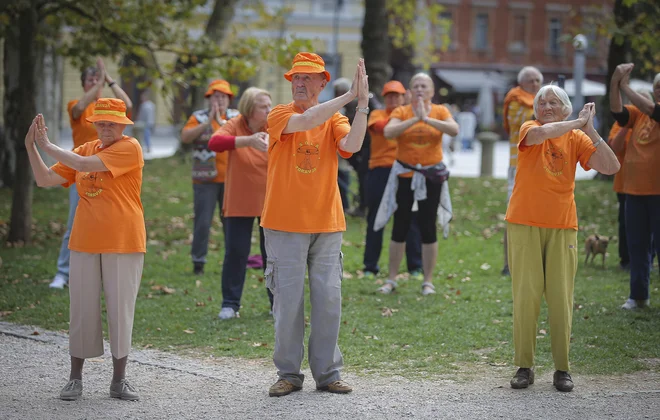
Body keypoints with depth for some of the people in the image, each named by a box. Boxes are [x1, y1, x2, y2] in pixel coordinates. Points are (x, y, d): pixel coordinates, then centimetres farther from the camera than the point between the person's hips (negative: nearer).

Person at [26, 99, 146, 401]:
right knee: (82, 311, 4)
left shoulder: (129, 148, -7)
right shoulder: (85, 150, 11)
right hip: (85, 243, 4)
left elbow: (85, 165, -18)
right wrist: (31, 147, -5)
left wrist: (47, 145, -11)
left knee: (120, 311, 0)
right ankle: (75, 379, 13)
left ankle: (119, 381, 10)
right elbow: (45, 180, 7)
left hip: (123, 245, -4)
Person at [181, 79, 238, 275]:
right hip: (205, 180, -2)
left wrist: (222, 122, -22)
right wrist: (207, 122, -19)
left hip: (230, 179, 2)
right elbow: (185, 137, -13)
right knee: (202, 222, -3)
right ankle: (198, 262, 6)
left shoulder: (235, 117, 8)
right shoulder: (199, 117, 2)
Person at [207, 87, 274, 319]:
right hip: (239, 202, -1)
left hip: (270, 201, 1)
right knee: (235, 252, 0)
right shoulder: (235, 126, -8)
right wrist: (248, 140, -39)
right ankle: (230, 304, 9)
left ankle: (278, 302, 17)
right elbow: (214, 143, -27)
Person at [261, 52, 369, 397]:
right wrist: (349, 96, -26)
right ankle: (288, 374, 10)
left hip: (327, 224, 2)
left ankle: (327, 372, 12)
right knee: (288, 301, 0)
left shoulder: (335, 119, 7)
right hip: (285, 225, -2)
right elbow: (306, 121, -22)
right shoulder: (280, 115, -1)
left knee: (328, 300, 3)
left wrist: (363, 105, -26)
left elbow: (351, 145, -13)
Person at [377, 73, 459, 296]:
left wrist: (427, 118, -28)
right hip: (405, 174, 0)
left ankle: (428, 281, 10)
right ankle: (391, 279, 13)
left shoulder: (440, 111, -1)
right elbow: (388, 132, -22)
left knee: (428, 227, 2)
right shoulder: (401, 112, -3)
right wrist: (414, 119, -28)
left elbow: (454, 130, -21)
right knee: (400, 227, 5)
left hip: (431, 175, 0)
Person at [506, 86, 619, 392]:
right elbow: (538, 133, -27)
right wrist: (578, 122, -16)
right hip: (524, 225, -2)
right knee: (526, 295, -3)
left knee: (560, 298, 0)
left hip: (562, 228, 2)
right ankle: (524, 367, 5)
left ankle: (562, 369, 7)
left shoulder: (576, 138, 6)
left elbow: (611, 167, -5)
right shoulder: (529, 129, 0)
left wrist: (590, 130, -11)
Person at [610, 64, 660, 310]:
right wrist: (615, 83, -17)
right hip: (635, 190, 5)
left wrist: (625, 87, -16)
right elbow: (617, 112, -3)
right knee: (637, 244, 10)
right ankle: (639, 295, 18)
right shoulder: (639, 114, 9)